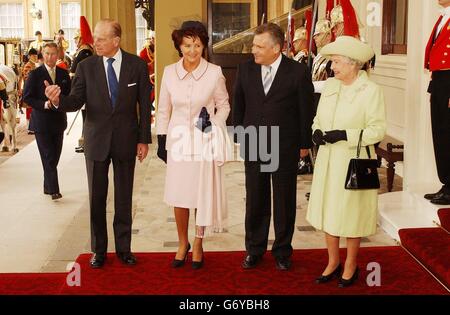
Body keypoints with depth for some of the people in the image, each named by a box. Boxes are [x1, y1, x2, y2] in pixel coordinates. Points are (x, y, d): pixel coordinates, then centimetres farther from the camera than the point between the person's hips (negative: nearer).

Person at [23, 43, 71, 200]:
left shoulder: (64, 74, 8)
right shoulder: (35, 74, -4)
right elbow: (27, 97, -7)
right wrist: (44, 104, -21)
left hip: (58, 121, 4)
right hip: (41, 121, -4)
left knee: (55, 156, 11)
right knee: (49, 157, -5)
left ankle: (48, 187, 23)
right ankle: (53, 189, -2)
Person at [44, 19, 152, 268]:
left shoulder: (137, 65, -3)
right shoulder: (86, 67, -2)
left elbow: (144, 105, 1)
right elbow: (76, 102, -5)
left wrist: (144, 140, 0)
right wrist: (58, 100, -28)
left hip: (126, 140, 0)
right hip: (96, 141, 1)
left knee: (124, 198, 9)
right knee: (96, 198, 8)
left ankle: (123, 248, 22)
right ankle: (99, 250, 22)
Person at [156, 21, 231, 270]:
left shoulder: (214, 73, -9)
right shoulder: (170, 72, -2)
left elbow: (223, 106, 3)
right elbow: (163, 109, 6)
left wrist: (213, 123, -15)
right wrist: (161, 141, 6)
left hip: (204, 140, -2)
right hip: (178, 140, 2)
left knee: (203, 194, 6)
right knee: (178, 195, 7)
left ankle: (198, 244, 24)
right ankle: (182, 243, 26)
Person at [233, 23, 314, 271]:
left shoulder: (298, 72, -9)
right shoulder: (245, 70, 1)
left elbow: (306, 110, -3)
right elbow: (238, 106, 10)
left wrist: (304, 144, 0)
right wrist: (240, 137, 7)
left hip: (285, 147, -2)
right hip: (253, 146, 3)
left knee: (284, 201, 10)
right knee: (255, 200, 11)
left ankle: (282, 251, 25)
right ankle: (254, 249, 26)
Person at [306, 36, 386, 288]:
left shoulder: (371, 90, -11)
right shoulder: (330, 85, 6)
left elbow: (378, 130, -14)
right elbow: (319, 117, 15)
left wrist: (345, 135, -22)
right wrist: (317, 132, -6)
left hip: (353, 162, -5)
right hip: (328, 160, 6)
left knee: (351, 214, 6)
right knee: (328, 211, 12)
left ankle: (351, 266, 26)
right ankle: (333, 262, 31)